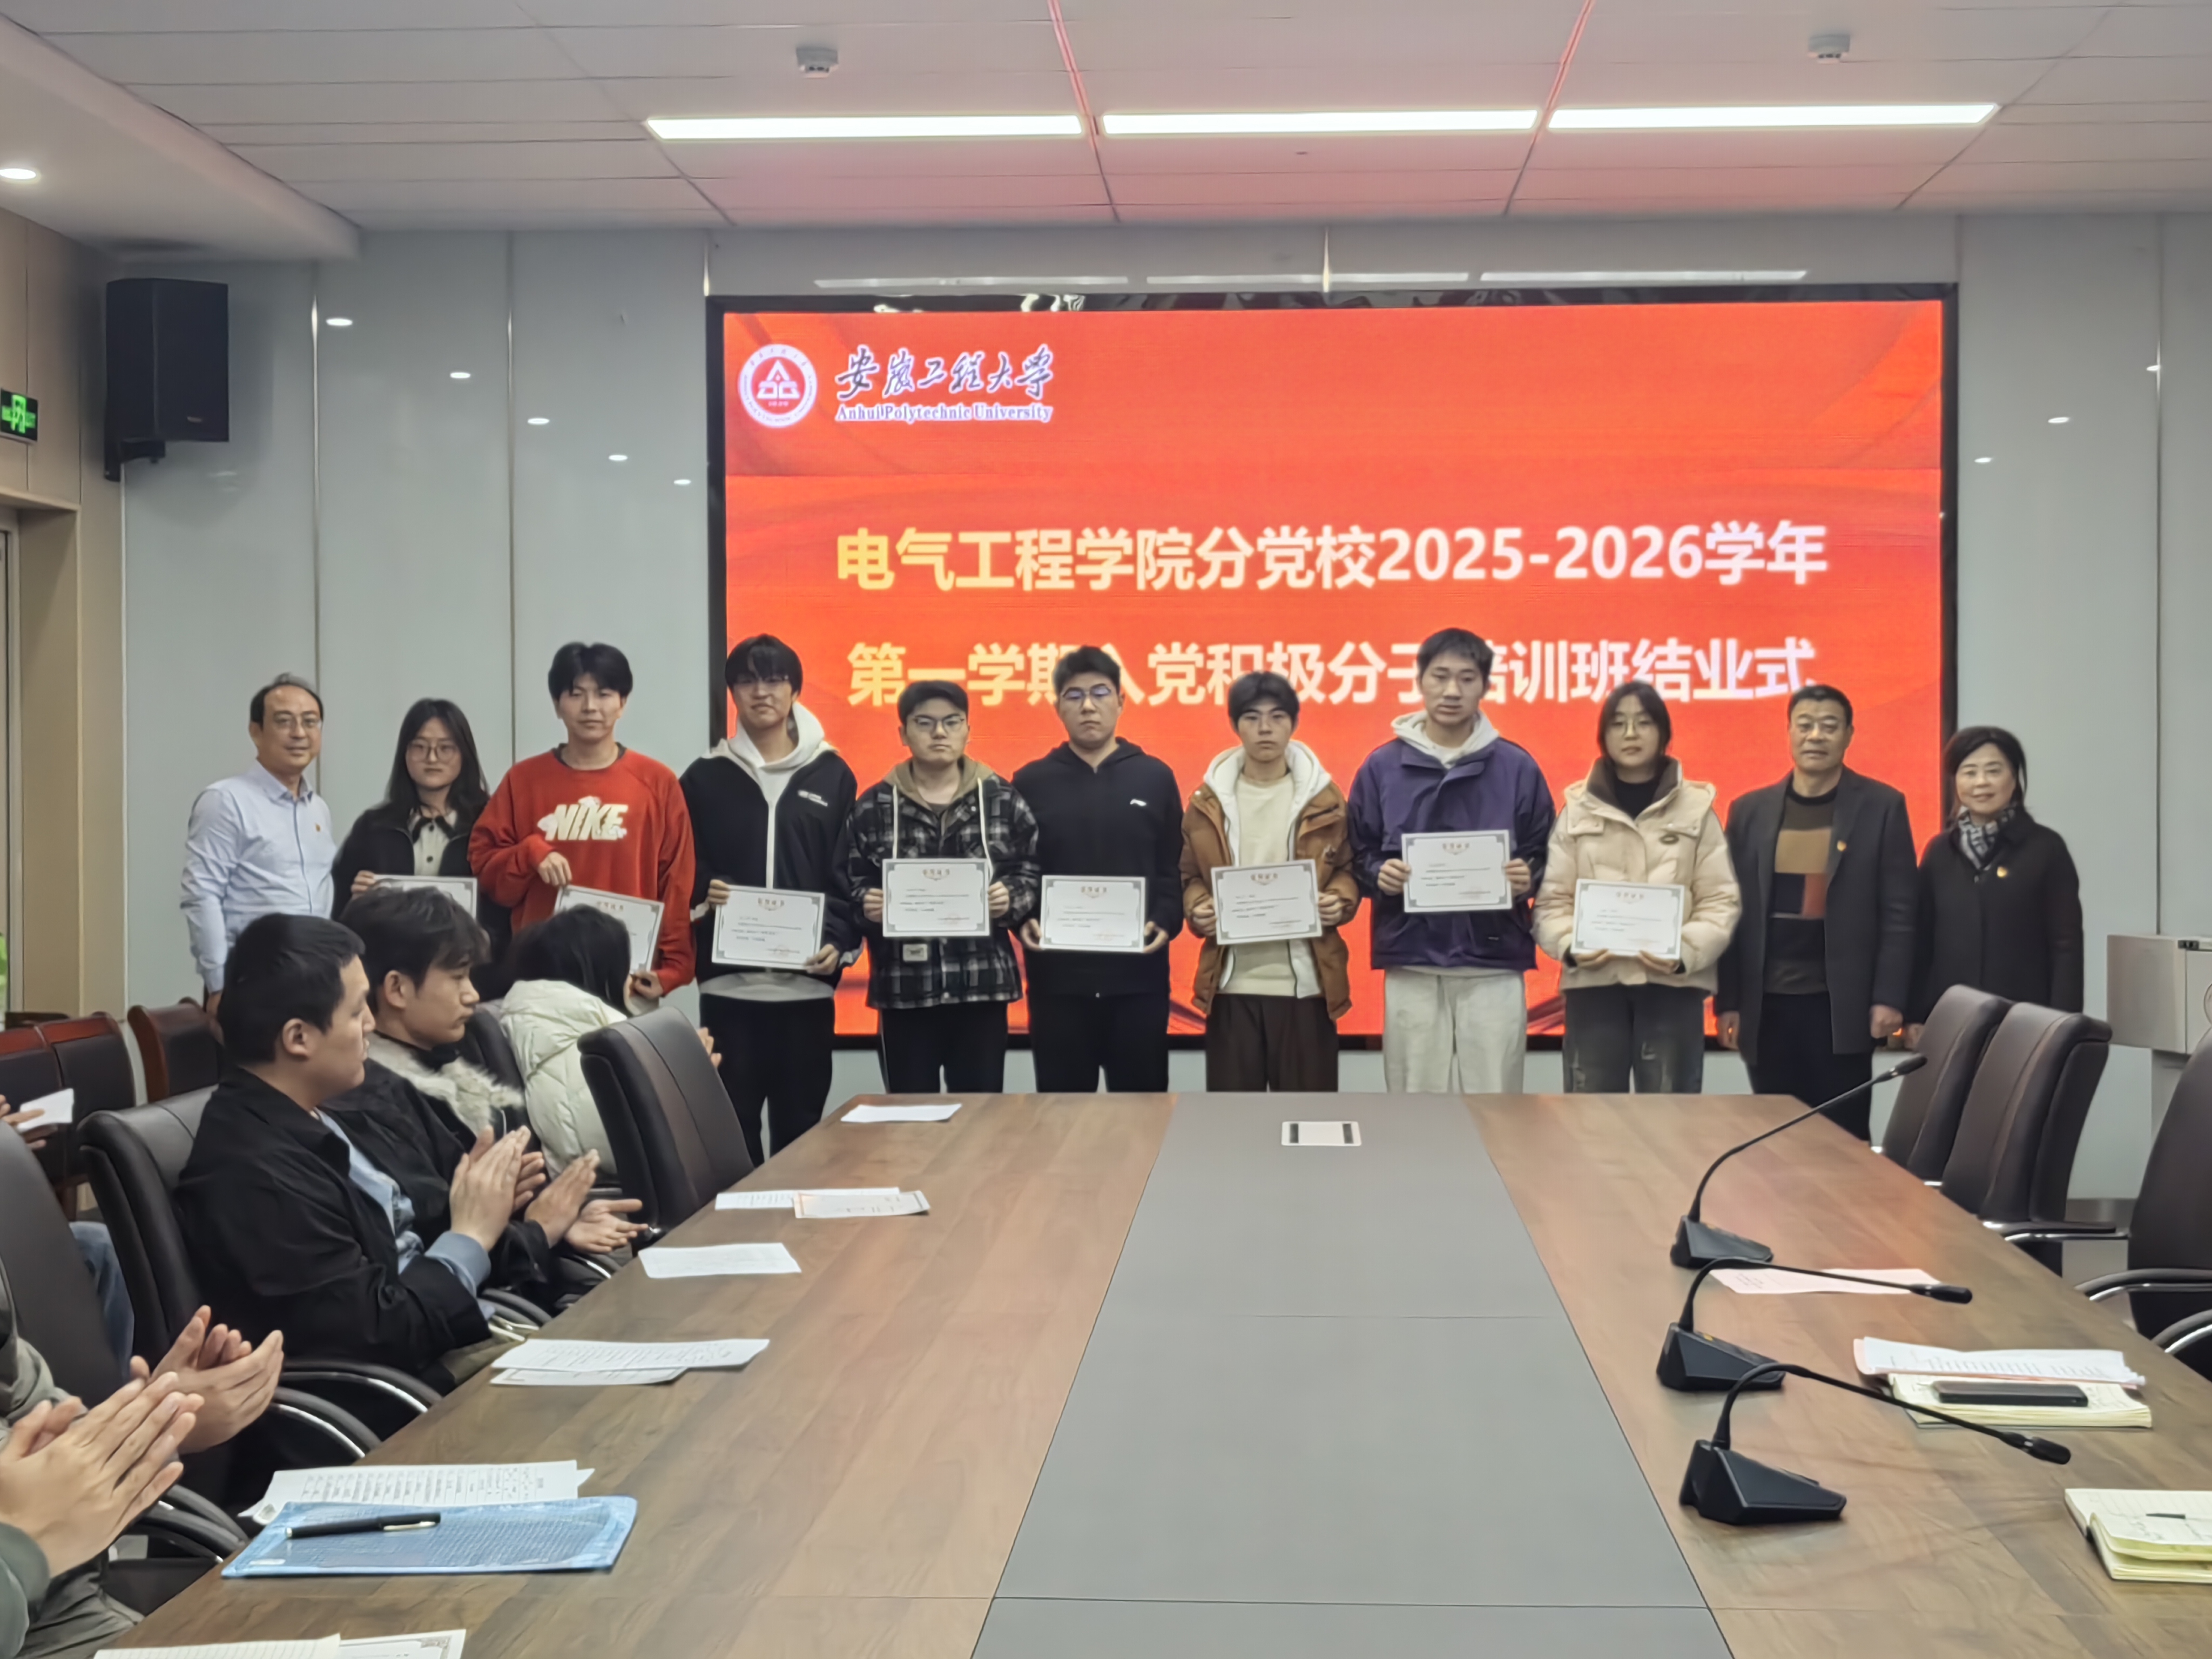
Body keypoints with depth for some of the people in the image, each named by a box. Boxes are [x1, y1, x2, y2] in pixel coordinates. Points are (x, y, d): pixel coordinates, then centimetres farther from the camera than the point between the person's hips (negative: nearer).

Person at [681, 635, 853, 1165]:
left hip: (808, 981, 0)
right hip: (727, 981, 0)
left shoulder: (832, 774, 7)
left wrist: (840, 944, -8)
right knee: (731, 1120, 1)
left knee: (801, 1122, 6)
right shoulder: (706, 776, 6)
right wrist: (703, 894, -14)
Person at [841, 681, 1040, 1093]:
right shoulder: (873, 807, 4)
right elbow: (849, 885, 5)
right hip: (903, 989, 0)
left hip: (983, 985, 0)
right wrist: (865, 904, -16)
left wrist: (1012, 898, -14)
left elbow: (1034, 874, 6)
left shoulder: (1004, 801, 5)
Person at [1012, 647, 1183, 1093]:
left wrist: (1166, 922, -11)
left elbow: (1176, 869, 5)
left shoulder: (1155, 778, 7)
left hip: (1138, 975, 0)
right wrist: (1022, 920, -13)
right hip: (1056, 976, 0)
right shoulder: (1031, 783, 6)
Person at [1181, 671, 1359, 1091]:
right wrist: (1197, 907, -9)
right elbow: (1189, 875, 10)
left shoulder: (1323, 797, 3)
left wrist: (1340, 900, -11)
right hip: (1231, 982, 1)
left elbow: (1348, 867, 9)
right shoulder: (1209, 800, 6)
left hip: (1305, 981, -1)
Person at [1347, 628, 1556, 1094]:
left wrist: (1529, 879, -13)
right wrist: (1379, 875, -13)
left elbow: (1545, 858, 8)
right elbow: (1357, 855, 7)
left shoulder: (1518, 766, 4)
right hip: (1411, 965, 0)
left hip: (1495, 966, 0)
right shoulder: (1382, 766, 5)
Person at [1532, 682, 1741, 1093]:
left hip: (1672, 983, -1)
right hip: (1594, 982, 1)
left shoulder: (1696, 807, 5)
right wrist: (1570, 945, -14)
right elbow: (1553, 899, 5)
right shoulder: (1578, 808, 7)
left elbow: (1721, 901, 1)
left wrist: (1685, 954, -15)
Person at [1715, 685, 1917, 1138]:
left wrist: (1889, 998, -8)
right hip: (1766, 1005, 2)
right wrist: (1727, 1001, 2)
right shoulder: (1749, 811, 7)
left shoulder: (1882, 807, 1)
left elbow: (1898, 912, -2)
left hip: (1842, 1005, -2)